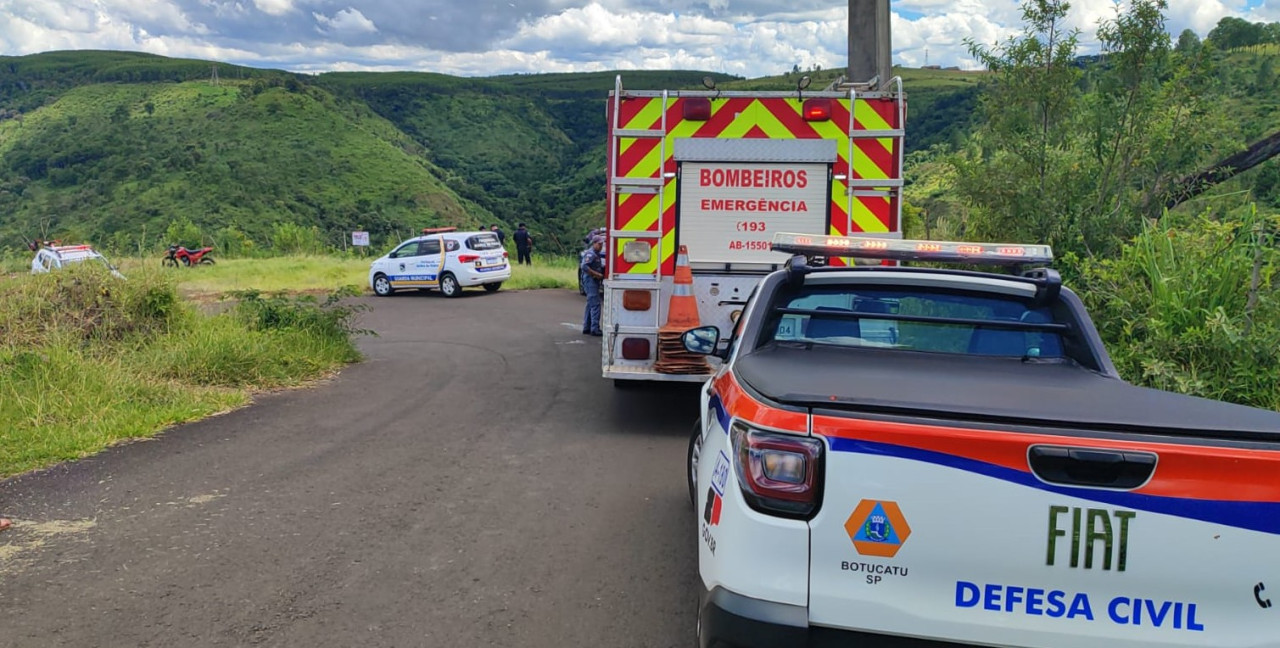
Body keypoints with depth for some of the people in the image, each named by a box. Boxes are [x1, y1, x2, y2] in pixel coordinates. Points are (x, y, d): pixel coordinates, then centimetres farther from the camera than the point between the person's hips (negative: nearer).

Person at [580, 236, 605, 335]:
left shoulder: (597, 254, 16)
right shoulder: (590, 254, -13)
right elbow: (584, 267, -23)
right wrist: (596, 274, -22)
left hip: (595, 281, 10)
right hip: (590, 280, -10)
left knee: (590, 305, 14)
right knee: (595, 305, -13)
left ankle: (586, 328, 20)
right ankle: (595, 329, -15)